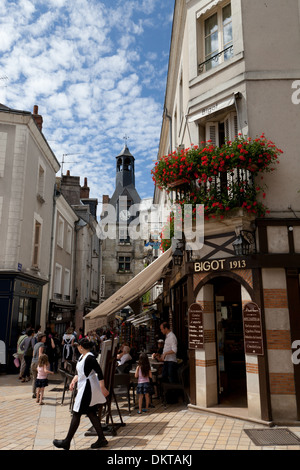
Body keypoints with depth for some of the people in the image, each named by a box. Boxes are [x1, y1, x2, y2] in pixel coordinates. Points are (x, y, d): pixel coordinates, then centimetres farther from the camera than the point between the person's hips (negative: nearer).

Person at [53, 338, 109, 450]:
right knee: (91, 413, 12)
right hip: (83, 387, 9)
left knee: (76, 414, 0)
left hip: (88, 389, -9)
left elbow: (99, 373, -22)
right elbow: (79, 372, 23)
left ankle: (67, 442, 11)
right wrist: (74, 381, 12)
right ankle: (101, 439, 19)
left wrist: (102, 388, -22)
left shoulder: (90, 358, -20)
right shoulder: (82, 357, 10)